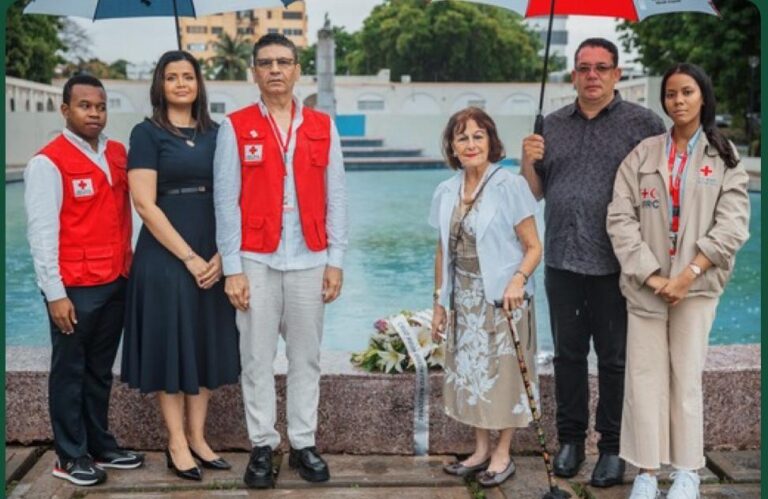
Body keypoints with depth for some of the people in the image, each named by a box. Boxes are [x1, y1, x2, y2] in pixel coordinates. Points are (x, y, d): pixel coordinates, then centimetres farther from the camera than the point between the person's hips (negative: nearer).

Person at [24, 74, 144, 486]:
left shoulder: (119, 154, 10)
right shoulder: (48, 162, -8)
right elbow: (41, 233, -11)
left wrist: (128, 267, 5)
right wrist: (55, 294, -14)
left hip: (116, 282, 6)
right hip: (75, 287, -6)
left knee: (101, 370, 16)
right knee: (70, 372, 6)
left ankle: (100, 445, 29)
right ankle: (70, 457, 18)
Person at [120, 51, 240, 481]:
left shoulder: (214, 134, 10)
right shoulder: (147, 134, -3)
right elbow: (145, 204, -10)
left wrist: (221, 255, -6)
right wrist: (189, 257, -13)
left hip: (212, 259, 4)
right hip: (166, 256, -4)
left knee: (208, 344, 8)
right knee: (171, 346, 2)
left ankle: (197, 438, 20)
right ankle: (177, 444, 14)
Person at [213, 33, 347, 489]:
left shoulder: (322, 127, 8)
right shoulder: (236, 127, 2)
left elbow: (336, 199, 7)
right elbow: (226, 201, -1)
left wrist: (335, 261, 1)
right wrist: (232, 268, -5)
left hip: (309, 261, 2)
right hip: (256, 261, -1)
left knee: (306, 357, 8)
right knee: (257, 359, 4)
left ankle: (303, 444, 19)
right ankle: (263, 447, 15)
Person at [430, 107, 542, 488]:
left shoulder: (510, 186, -10)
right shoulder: (445, 192, 5)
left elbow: (533, 247, -10)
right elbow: (443, 252, 12)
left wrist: (518, 279, -27)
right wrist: (439, 302, 11)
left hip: (501, 298, -5)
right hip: (464, 299, 5)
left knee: (503, 373, 3)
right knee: (470, 373, 11)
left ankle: (502, 454, 19)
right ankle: (480, 450, 27)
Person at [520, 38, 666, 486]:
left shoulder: (643, 124, -1)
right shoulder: (553, 125, 11)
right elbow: (535, 193, 14)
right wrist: (528, 161, -7)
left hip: (615, 265, -3)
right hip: (562, 261, 4)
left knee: (615, 359, 6)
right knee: (568, 353, 12)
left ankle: (613, 448, 18)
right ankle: (570, 440, 25)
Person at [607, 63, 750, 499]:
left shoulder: (725, 156, 6)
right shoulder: (643, 154, 7)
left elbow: (733, 224, -3)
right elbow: (621, 218, -2)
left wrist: (689, 274, -13)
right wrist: (650, 274, -12)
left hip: (697, 282, -1)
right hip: (646, 283, 1)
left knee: (687, 376, 2)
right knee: (645, 376, 2)